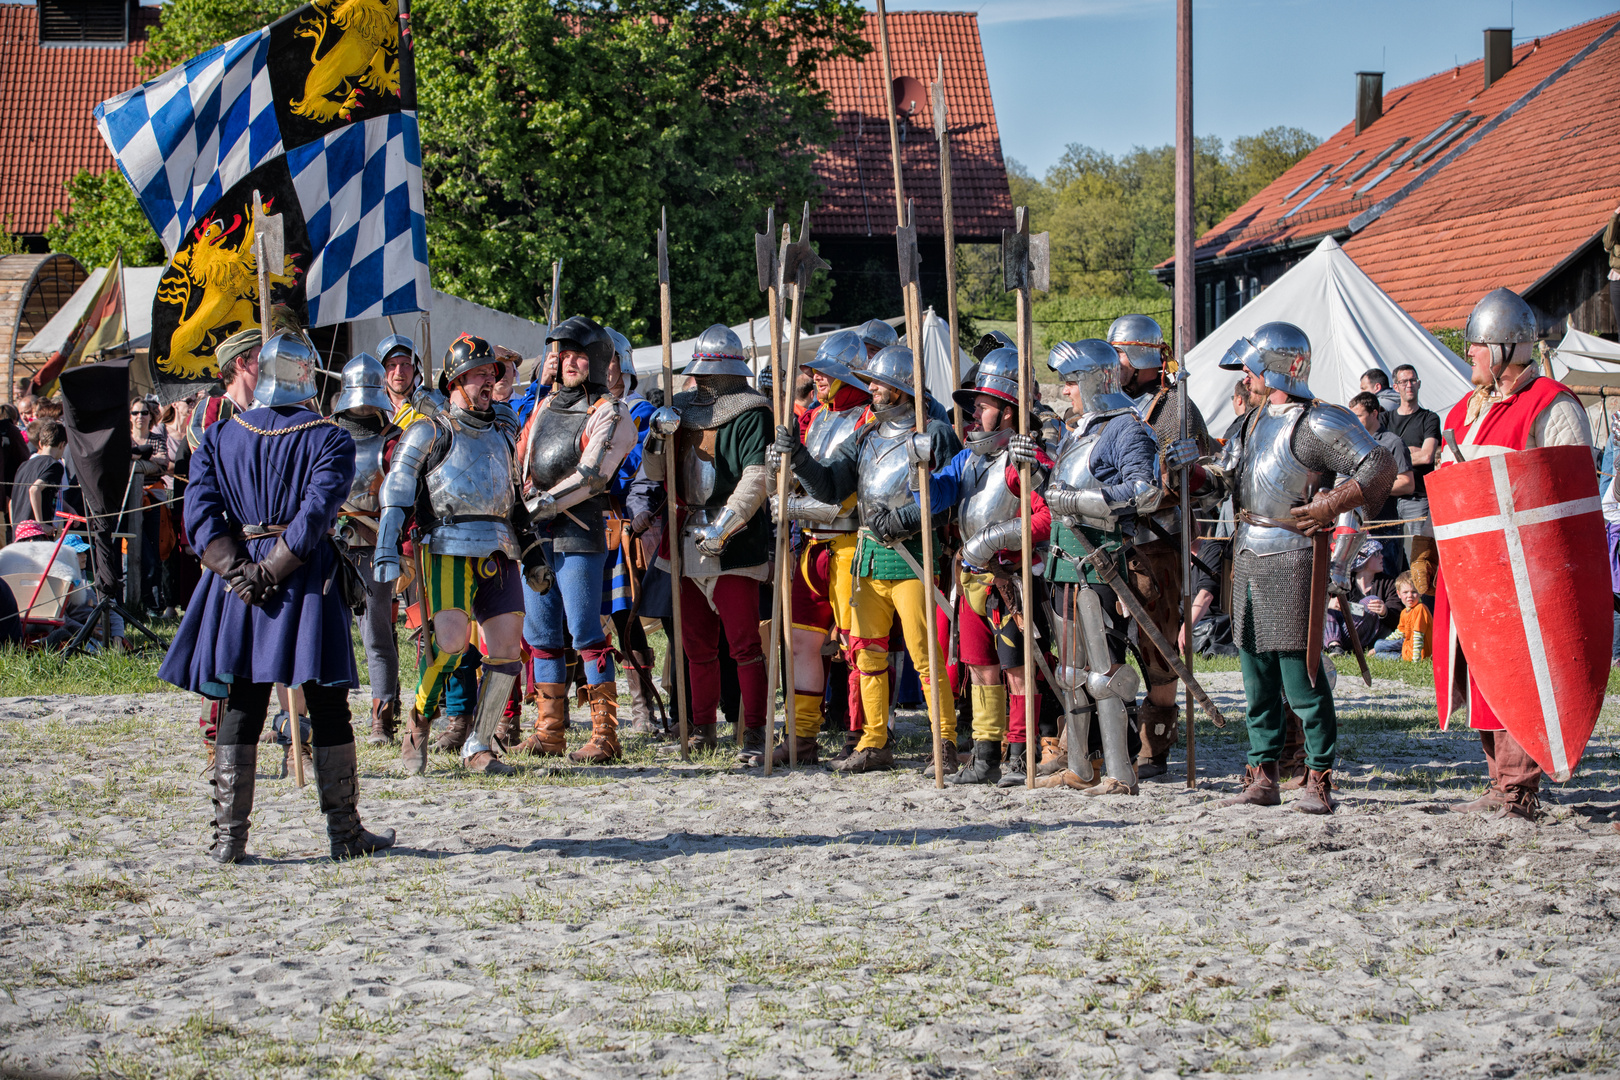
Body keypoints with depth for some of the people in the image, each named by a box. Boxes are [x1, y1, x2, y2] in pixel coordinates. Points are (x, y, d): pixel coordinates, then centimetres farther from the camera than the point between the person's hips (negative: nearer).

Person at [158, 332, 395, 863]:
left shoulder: (220, 436, 7)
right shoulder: (328, 438, -3)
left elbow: (200, 512, -4)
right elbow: (315, 515, -16)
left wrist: (238, 571, -10)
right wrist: (269, 574, -15)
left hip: (237, 580, 3)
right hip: (306, 581, -3)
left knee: (240, 709, 6)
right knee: (327, 709, 4)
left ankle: (229, 836, 4)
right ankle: (345, 832, 7)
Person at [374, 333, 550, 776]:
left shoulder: (501, 431, 22)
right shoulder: (430, 432, 5)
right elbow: (395, 496, 0)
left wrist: (531, 553, 24)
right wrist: (386, 554, -10)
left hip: (499, 555, 6)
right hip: (449, 551, -6)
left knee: (508, 646, -3)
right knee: (452, 640, -21)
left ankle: (477, 747, 6)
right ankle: (418, 723, 1)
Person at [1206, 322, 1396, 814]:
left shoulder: (1317, 423, -12)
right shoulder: (1256, 420, 15)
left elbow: (1379, 467, -19)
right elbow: (1227, 473, 28)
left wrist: (1329, 506, -30)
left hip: (1292, 557, -9)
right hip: (1248, 556, 9)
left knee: (1299, 671, -8)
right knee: (1256, 672, 11)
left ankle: (1319, 780, -1)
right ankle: (1262, 777, 18)